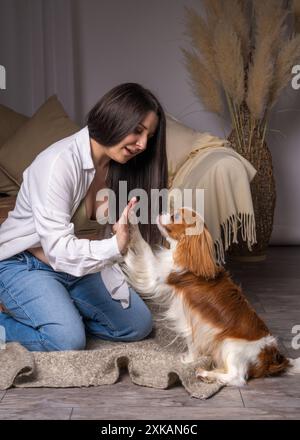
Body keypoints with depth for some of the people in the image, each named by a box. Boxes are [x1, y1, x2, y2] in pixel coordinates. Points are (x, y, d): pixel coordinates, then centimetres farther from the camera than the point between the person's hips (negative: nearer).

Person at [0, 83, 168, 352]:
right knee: (68, 342, -26)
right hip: (24, 265, -7)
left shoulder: (118, 166, -5)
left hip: (80, 265, 7)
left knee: (138, 325, -2)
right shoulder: (60, 162, -29)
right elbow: (58, 250, -35)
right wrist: (114, 247, -51)